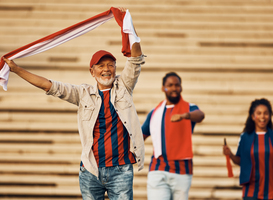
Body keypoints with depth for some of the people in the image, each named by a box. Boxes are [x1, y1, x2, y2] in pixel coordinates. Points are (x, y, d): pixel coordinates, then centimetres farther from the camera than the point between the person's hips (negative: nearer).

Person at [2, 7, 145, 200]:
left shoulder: (123, 87, 7)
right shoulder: (84, 94, 8)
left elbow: (136, 60, -2)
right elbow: (49, 85, 5)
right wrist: (16, 69, 1)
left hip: (120, 170, -1)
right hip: (91, 171, 1)